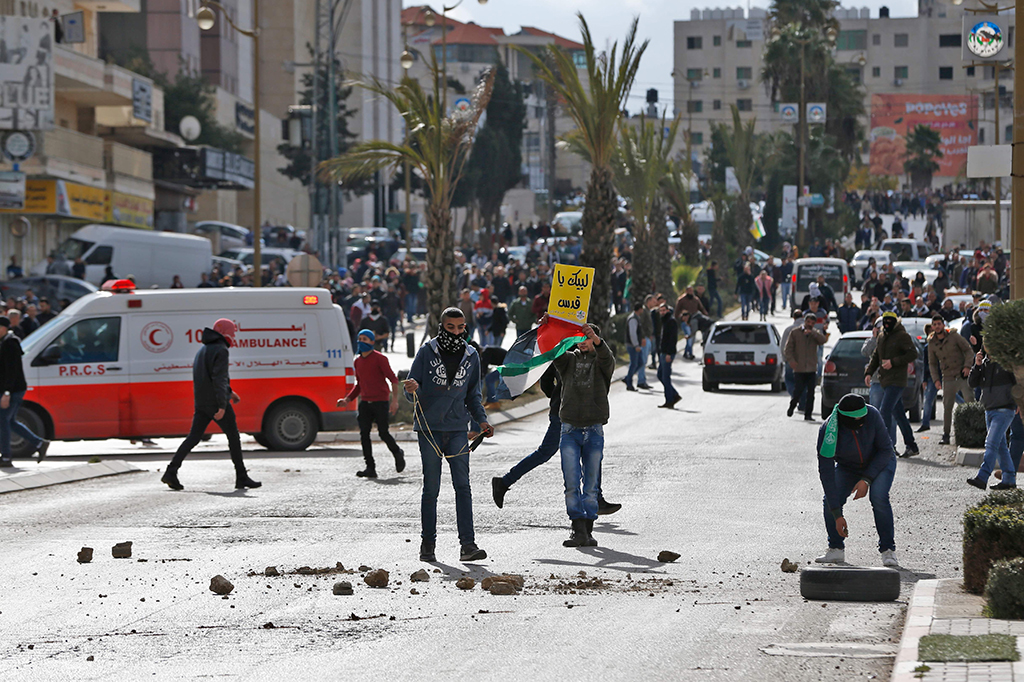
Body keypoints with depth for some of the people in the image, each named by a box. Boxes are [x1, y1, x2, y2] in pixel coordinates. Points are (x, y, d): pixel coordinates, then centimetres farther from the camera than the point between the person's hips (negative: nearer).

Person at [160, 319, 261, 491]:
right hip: (216, 403, -8)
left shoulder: (203, 350, 18)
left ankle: (171, 472, -6)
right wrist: (222, 406, -24)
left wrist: (229, 391, 32)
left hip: (201, 403, 8)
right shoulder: (221, 351, -12)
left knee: (193, 437, 5)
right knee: (233, 437, 3)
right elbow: (219, 378, -21)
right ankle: (241, 478, 8)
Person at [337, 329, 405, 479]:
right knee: (364, 434, -5)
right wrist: (347, 399, 11)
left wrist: (394, 400, -18)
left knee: (383, 433, -5)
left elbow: (393, 379, -8)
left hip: (380, 402, -6)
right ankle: (370, 468, -3)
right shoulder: (358, 361, 15)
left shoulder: (380, 358, -6)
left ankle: (398, 453, 25)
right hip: (365, 403, 6)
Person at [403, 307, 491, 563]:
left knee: (463, 486, -7)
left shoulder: (471, 356, 10)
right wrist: (412, 390, -22)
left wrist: (482, 420, 5)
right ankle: (427, 544, 11)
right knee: (431, 488, 2)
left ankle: (468, 544, -10)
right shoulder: (427, 352, 1)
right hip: (429, 428, -2)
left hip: (458, 429, 2)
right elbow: (412, 393, 2)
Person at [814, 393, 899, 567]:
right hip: (848, 468, 1)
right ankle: (836, 549, 3)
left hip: (880, 463, -1)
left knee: (878, 497, -27)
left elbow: (886, 449, -19)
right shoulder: (828, 431, -31)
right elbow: (826, 473, -30)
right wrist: (837, 515, -34)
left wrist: (866, 480, -29)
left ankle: (888, 551, -15)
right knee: (830, 500, -18)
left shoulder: (872, 415, -32)